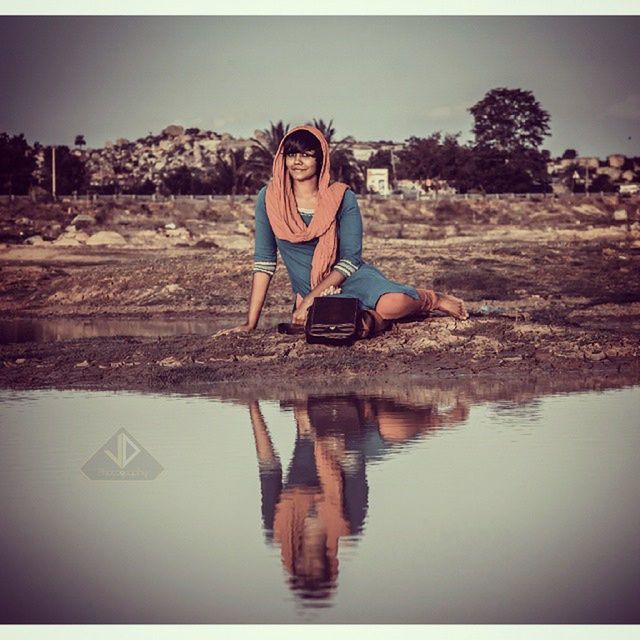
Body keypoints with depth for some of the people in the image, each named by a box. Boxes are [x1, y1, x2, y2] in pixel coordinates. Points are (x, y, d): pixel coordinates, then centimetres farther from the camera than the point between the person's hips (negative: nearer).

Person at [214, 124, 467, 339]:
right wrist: (250, 323, -5)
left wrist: (309, 300, -17)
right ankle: (371, 317, 5)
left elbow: (351, 259, -7)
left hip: (351, 279, 0)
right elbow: (264, 262, 0)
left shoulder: (342, 197, -5)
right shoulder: (269, 199, -2)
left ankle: (433, 299, 3)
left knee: (393, 304, -35)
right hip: (309, 293, 0)